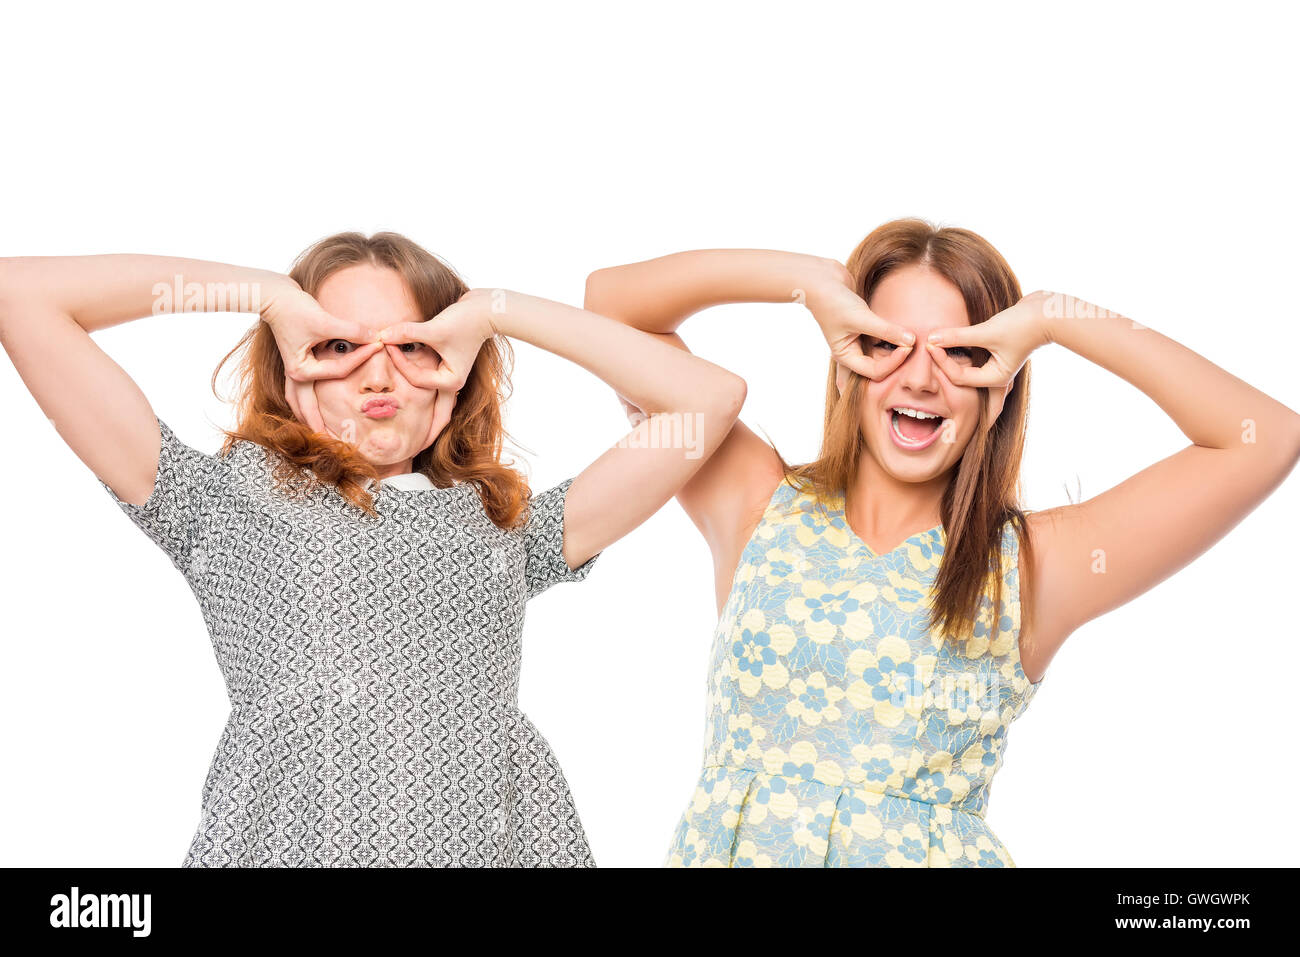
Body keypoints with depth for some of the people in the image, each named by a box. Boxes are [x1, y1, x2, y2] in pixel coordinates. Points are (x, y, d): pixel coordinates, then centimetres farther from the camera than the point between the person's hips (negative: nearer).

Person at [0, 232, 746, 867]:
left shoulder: (507, 524, 19)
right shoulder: (229, 500, 14)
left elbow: (711, 398, 15)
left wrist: (494, 311, 15)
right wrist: (269, 293, 12)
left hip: (497, 836, 2)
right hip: (288, 838, -2)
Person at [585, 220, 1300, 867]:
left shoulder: (1033, 568, 2)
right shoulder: (758, 503, 6)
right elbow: (610, 299, 5)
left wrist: (1055, 319, -3)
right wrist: (812, 281, -4)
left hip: (929, 849, 1)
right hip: (728, 847, 0)